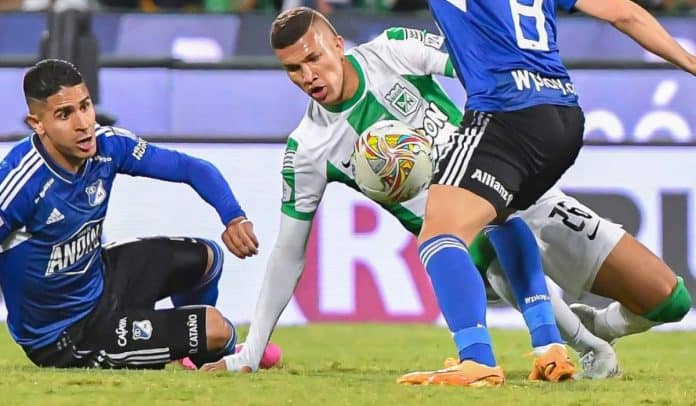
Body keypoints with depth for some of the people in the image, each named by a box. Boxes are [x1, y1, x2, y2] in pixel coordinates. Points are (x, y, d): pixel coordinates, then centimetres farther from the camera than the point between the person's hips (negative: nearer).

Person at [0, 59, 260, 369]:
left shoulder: (107, 145, -13)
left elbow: (191, 168, -4)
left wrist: (234, 217, -20)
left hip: (98, 280, 7)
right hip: (65, 338, -7)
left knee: (205, 258, 17)